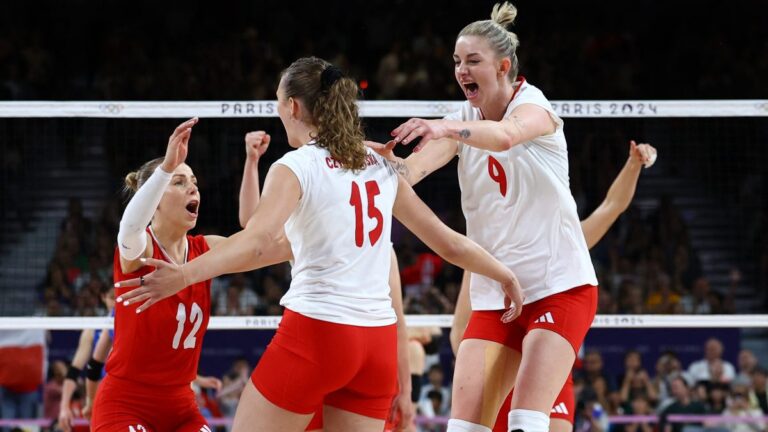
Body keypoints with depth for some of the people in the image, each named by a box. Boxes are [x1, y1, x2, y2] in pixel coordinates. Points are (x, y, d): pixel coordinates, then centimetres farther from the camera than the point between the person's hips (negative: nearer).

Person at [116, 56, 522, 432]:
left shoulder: (297, 167, -5)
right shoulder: (382, 167, 12)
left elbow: (257, 242, -23)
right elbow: (449, 243, 16)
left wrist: (185, 275, -32)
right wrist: (505, 274, 31)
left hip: (314, 332, -6)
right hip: (378, 341, 6)